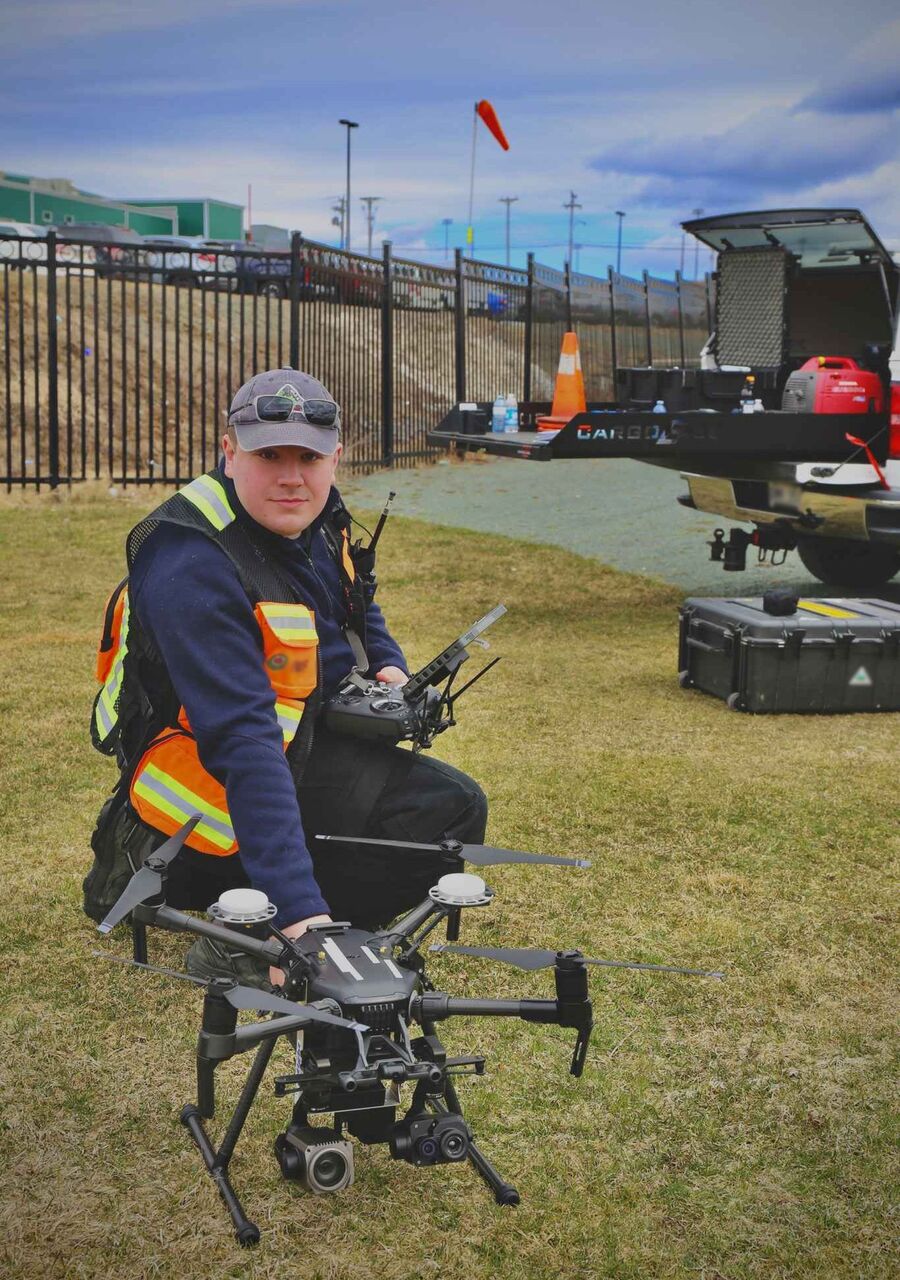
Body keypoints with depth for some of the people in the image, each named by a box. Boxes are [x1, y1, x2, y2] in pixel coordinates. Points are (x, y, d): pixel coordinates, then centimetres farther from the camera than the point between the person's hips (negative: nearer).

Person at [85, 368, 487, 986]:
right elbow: (243, 745, -39)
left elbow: (356, 603, 22)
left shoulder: (310, 516, -2)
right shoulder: (192, 567, -30)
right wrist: (299, 909, -45)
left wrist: (388, 665, 0)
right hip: (212, 779, -9)